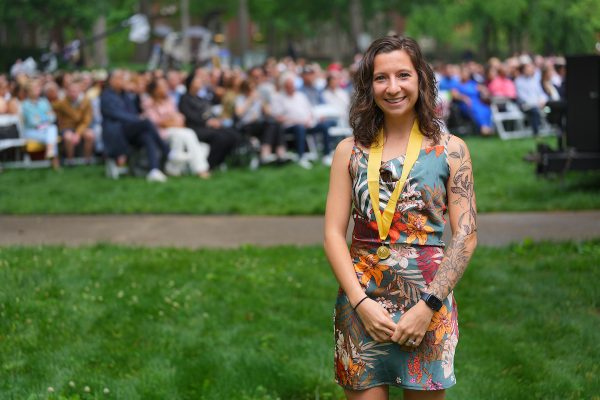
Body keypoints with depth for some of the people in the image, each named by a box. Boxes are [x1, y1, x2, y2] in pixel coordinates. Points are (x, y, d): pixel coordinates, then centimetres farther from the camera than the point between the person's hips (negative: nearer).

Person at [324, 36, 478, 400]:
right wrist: (361, 302, -11)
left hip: (428, 302, -1)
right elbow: (334, 233, 1)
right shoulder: (350, 150, 5)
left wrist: (428, 306, -12)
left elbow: (466, 236, -3)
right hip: (361, 303, 1)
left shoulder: (451, 149, 1)